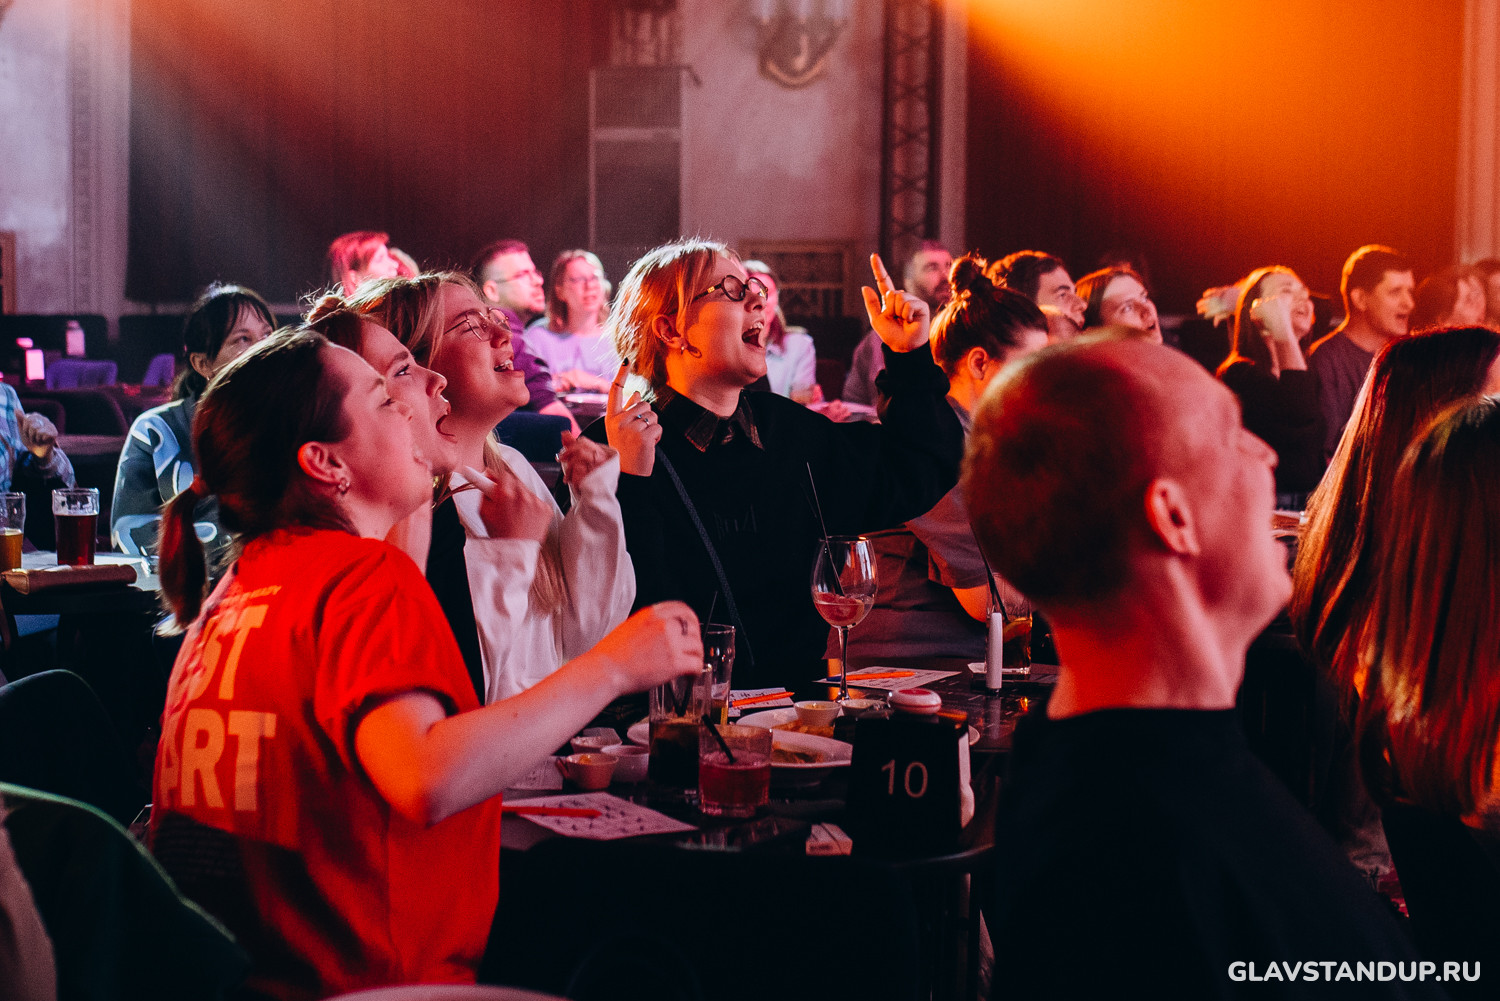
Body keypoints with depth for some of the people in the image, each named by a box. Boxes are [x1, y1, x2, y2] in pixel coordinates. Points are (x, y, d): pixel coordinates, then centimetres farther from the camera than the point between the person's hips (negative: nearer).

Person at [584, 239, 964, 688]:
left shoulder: (787, 428, 14)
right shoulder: (609, 446, -7)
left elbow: (916, 480, 26)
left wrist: (911, 357, 20)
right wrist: (631, 484, -28)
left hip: (801, 687, 6)